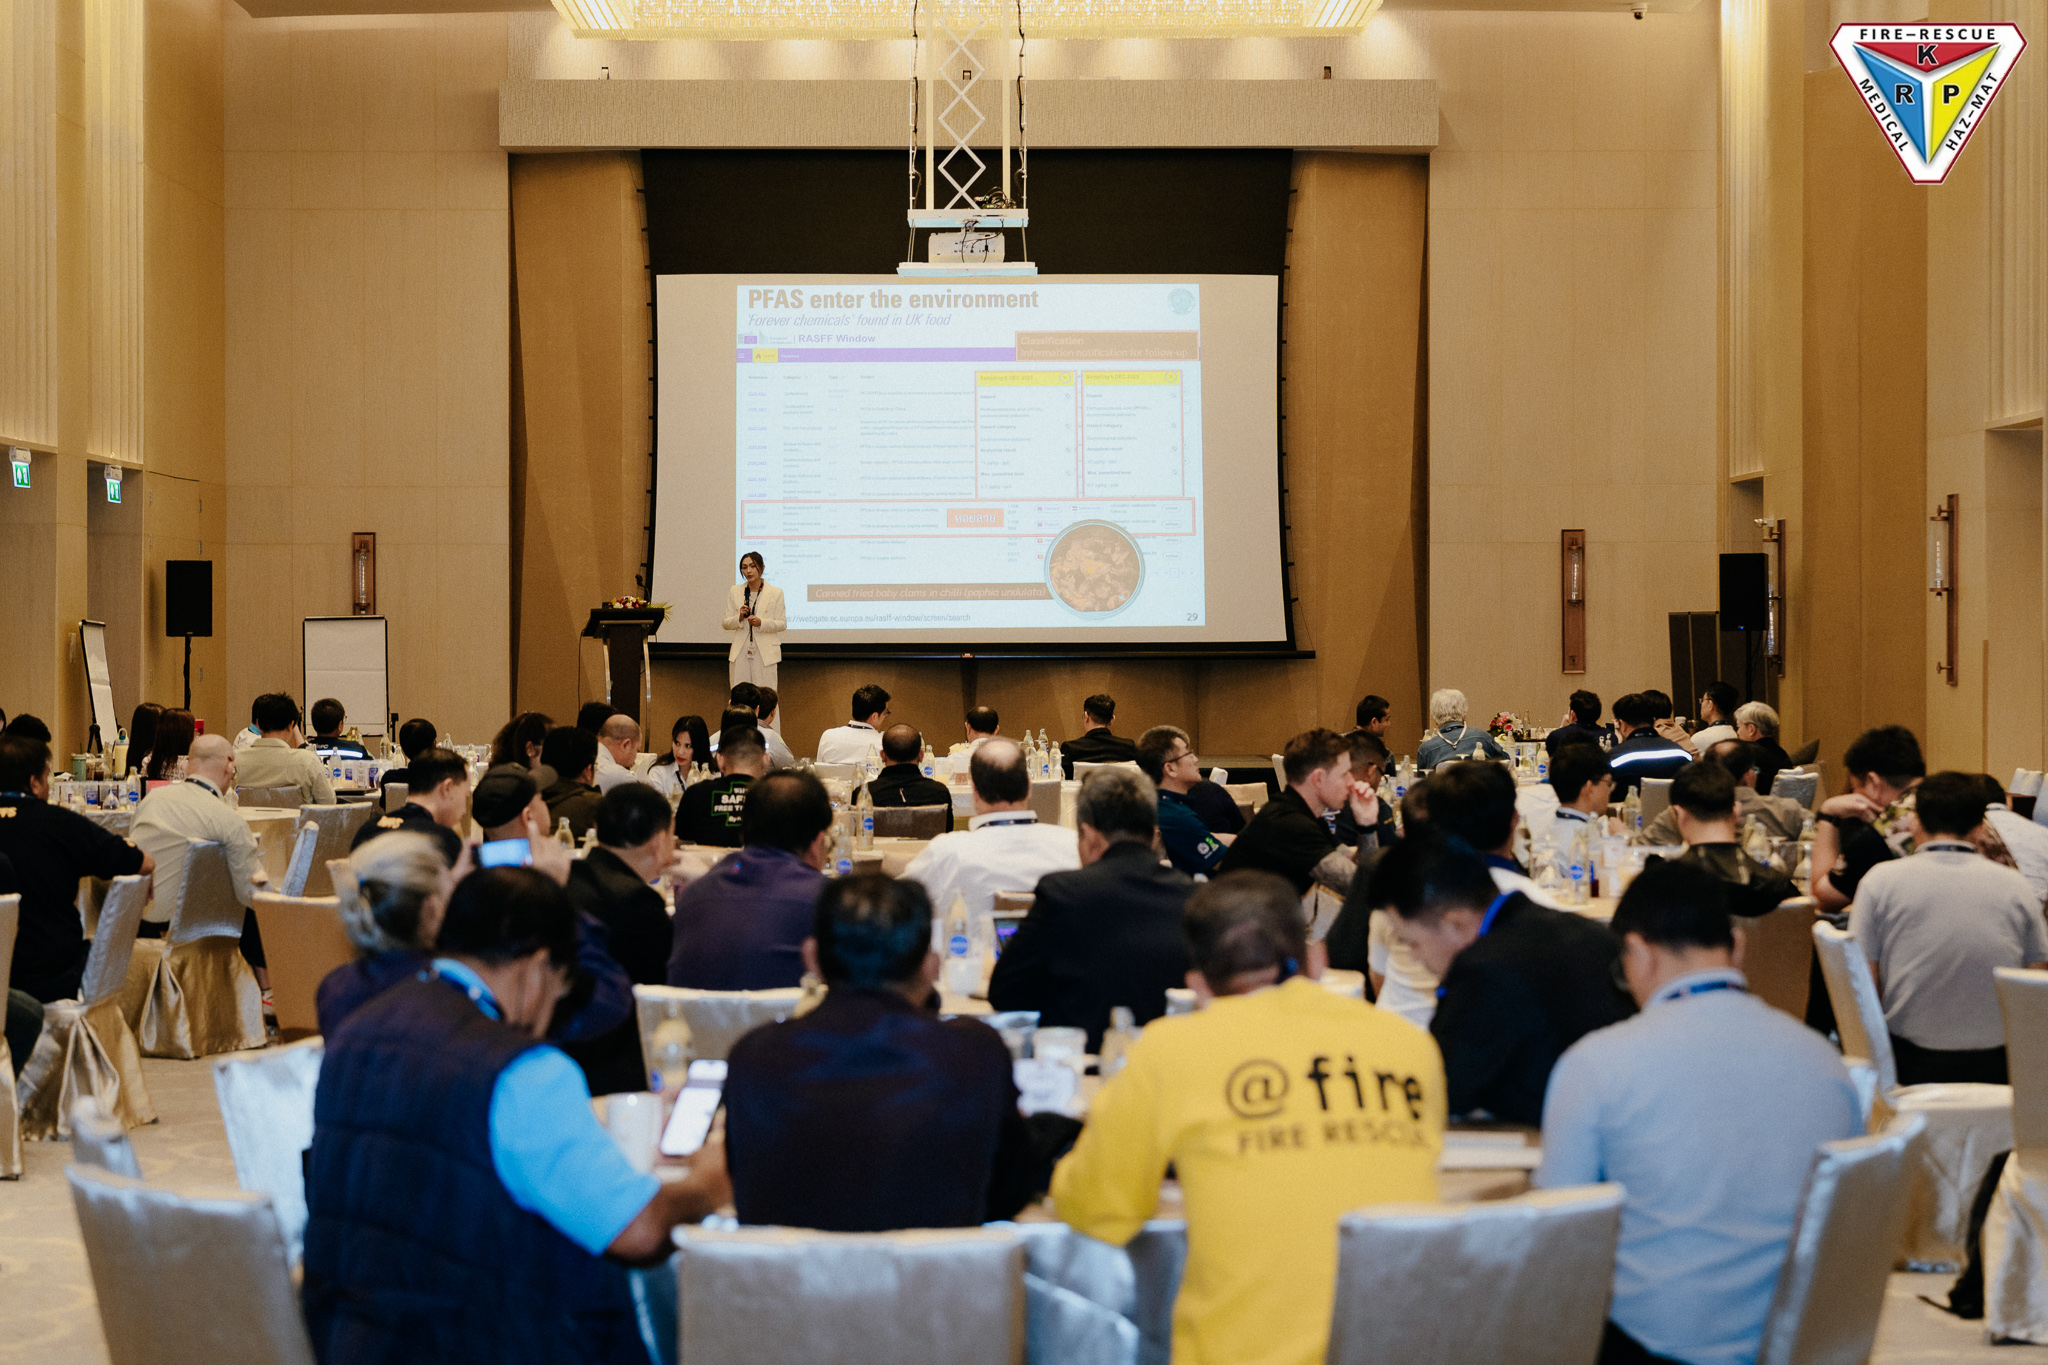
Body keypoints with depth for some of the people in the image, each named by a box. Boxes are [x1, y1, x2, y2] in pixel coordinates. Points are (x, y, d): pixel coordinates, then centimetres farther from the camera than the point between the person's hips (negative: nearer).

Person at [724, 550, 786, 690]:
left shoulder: (775, 593, 2)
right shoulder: (734, 591, 9)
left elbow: (782, 624, 3)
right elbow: (725, 623, 10)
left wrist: (761, 623, -15)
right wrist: (739, 617, -12)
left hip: (765, 655, -2)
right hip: (740, 655, 2)